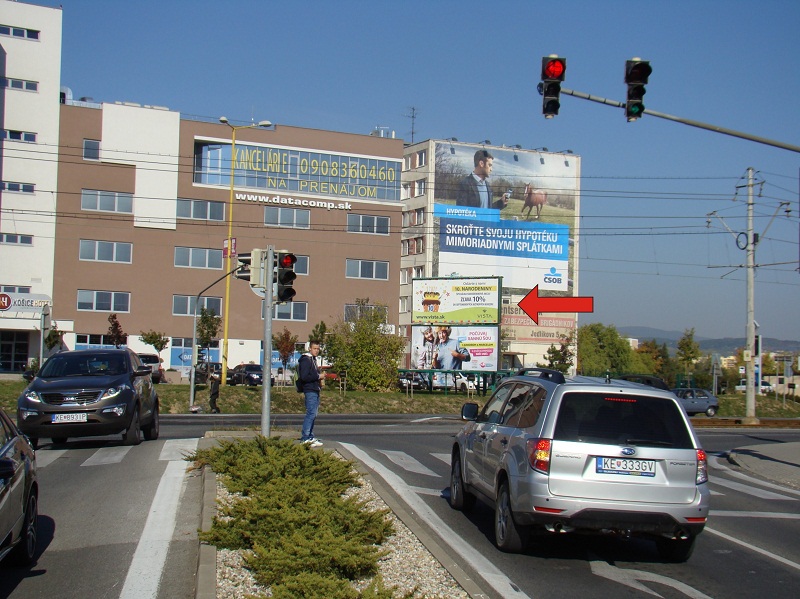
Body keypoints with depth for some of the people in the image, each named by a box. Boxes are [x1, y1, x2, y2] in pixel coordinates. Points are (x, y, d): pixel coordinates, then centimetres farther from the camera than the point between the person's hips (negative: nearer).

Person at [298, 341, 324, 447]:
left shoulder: (313, 359, 21)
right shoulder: (306, 360, -11)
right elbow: (304, 377, -20)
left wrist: (320, 376, 13)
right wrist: (318, 376, -14)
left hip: (315, 390, 10)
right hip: (310, 390, -10)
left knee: (313, 414, 11)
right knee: (311, 414, -12)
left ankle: (310, 437, 16)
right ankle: (305, 438, -11)